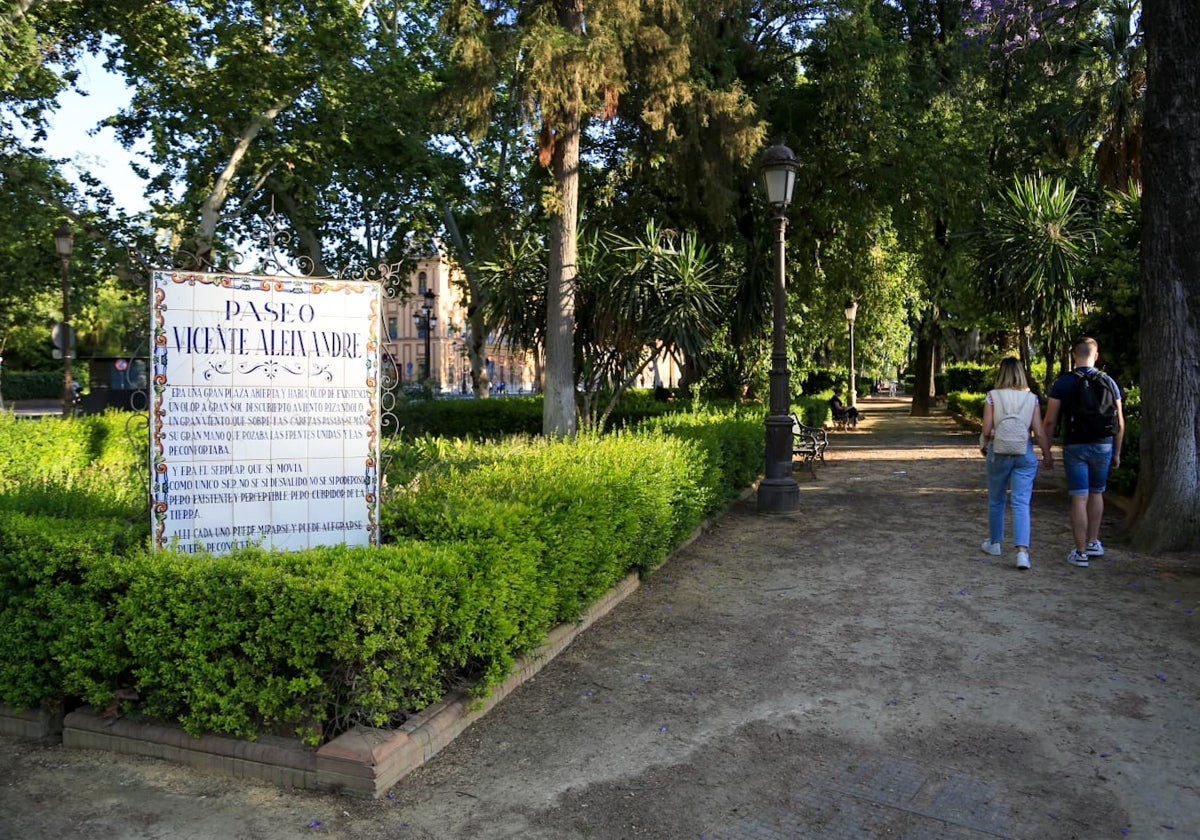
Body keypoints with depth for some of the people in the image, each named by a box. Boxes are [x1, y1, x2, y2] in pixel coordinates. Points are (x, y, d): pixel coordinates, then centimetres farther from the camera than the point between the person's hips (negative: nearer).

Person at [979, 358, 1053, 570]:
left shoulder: (993, 396, -6)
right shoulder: (1032, 398, -1)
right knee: (1021, 503, -1)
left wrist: (984, 445, 11)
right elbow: (1039, 431, -4)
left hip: (999, 452, -1)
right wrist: (1047, 454, 9)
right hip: (1025, 453, 1)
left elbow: (987, 429, -9)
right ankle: (1022, 550, -13)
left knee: (996, 500, 16)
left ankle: (994, 543, 29)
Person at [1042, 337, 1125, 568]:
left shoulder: (1063, 383, -5)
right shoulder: (1108, 382, 2)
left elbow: (1050, 421, -6)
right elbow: (1120, 423, 3)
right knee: (1096, 493, 20)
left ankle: (1081, 552, 2)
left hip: (1075, 447, -3)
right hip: (1103, 445, 3)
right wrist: (1117, 453, 12)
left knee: (1079, 499, -1)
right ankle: (1093, 542, 26)